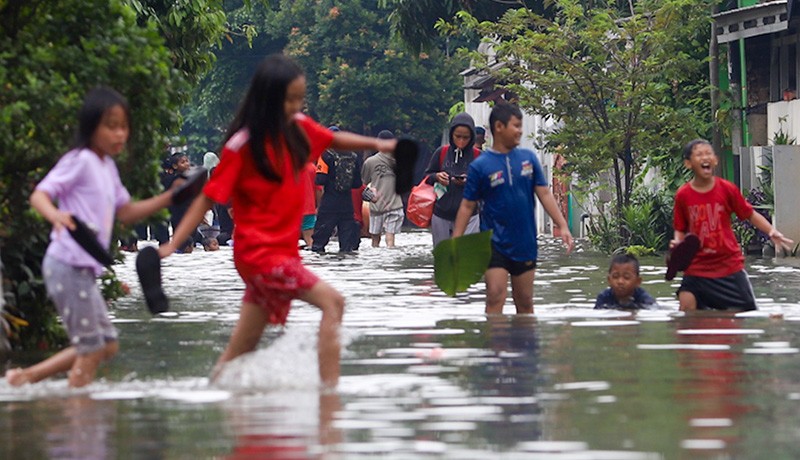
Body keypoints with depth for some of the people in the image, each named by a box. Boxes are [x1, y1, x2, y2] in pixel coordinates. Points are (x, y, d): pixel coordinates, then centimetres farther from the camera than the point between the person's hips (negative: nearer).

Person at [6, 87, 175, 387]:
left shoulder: (107, 167, 17)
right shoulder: (80, 161, -11)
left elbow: (126, 212, 24)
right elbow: (39, 195, -19)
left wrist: (167, 199, 15)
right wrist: (55, 215, -40)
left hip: (84, 269, 10)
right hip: (68, 265, -10)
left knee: (108, 345, 16)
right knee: (91, 350, -6)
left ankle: (26, 376, 17)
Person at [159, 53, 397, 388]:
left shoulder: (298, 128, 6)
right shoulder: (242, 145, -13)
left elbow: (333, 139, 26)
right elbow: (208, 197, -11)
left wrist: (376, 144, 13)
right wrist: (173, 244, -17)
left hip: (283, 251, 7)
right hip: (258, 251, -7)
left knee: (241, 349, 11)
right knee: (331, 301, -19)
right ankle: (329, 385, -22)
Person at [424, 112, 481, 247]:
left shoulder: (478, 156, -5)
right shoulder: (441, 152, 1)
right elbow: (428, 176, 11)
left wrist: (469, 182, -20)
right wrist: (436, 177, -11)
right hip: (441, 216, 3)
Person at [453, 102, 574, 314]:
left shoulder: (528, 158, 4)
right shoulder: (480, 166, -6)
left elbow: (544, 194, 5)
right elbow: (467, 206, -4)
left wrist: (563, 226, -3)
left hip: (525, 243, 4)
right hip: (495, 245, -4)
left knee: (525, 303, 12)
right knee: (495, 298, -13)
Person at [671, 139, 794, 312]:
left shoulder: (727, 189, -5)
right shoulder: (683, 195, -4)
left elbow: (750, 215, 3)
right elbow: (680, 229, 7)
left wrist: (772, 231, -10)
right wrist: (677, 242, -14)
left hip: (730, 265, 0)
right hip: (696, 268, 0)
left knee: (746, 310, 1)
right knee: (686, 307, -13)